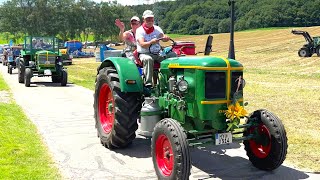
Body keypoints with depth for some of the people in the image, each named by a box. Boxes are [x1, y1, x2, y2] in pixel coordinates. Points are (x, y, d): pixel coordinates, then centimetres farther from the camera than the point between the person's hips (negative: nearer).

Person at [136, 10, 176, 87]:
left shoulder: (157, 29, 14)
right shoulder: (139, 30, -1)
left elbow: (163, 37, -3)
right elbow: (142, 44, -16)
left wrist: (165, 38, -29)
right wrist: (151, 42, -36)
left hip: (158, 54, 4)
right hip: (145, 54, -4)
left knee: (173, 55, -17)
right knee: (148, 59, -39)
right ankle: (148, 83, -38)